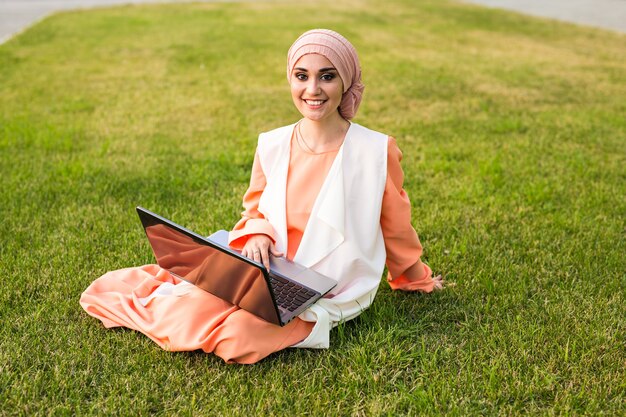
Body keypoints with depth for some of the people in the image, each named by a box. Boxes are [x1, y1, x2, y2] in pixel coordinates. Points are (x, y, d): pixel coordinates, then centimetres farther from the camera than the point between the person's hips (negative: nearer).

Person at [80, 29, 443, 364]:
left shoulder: (377, 151, -11)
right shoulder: (272, 146, -2)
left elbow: (396, 227, 4)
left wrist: (417, 281, 18)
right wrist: (257, 236, -11)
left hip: (331, 297, -2)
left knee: (239, 334, -28)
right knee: (195, 311, -25)